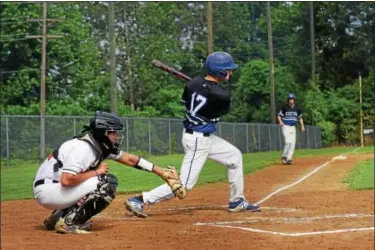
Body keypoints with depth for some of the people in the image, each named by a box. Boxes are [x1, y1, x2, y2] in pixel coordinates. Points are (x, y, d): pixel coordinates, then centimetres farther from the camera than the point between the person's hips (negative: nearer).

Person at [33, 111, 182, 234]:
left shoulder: (102, 145, 5)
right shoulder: (82, 148, -23)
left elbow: (129, 159, 14)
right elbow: (66, 180, -32)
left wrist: (161, 172, 13)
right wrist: (96, 172, -19)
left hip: (57, 188, 9)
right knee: (106, 185, -18)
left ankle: (58, 216, 12)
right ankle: (68, 222, -11)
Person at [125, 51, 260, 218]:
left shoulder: (193, 83, -5)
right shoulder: (223, 96, -21)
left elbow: (185, 100, 15)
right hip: (198, 140, -9)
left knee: (234, 156, 19)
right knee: (185, 184, -6)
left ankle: (237, 201, 28)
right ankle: (138, 200, -7)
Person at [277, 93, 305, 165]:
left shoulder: (297, 108, 6)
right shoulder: (285, 107, -6)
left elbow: (300, 117, 18)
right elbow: (279, 115, -1)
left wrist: (302, 125, 6)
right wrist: (280, 121, -21)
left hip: (293, 127, 5)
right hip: (285, 126, -5)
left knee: (293, 143, -1)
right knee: (288, 141, -19)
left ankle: (289, 158, 5)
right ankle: (284, 156, -3)